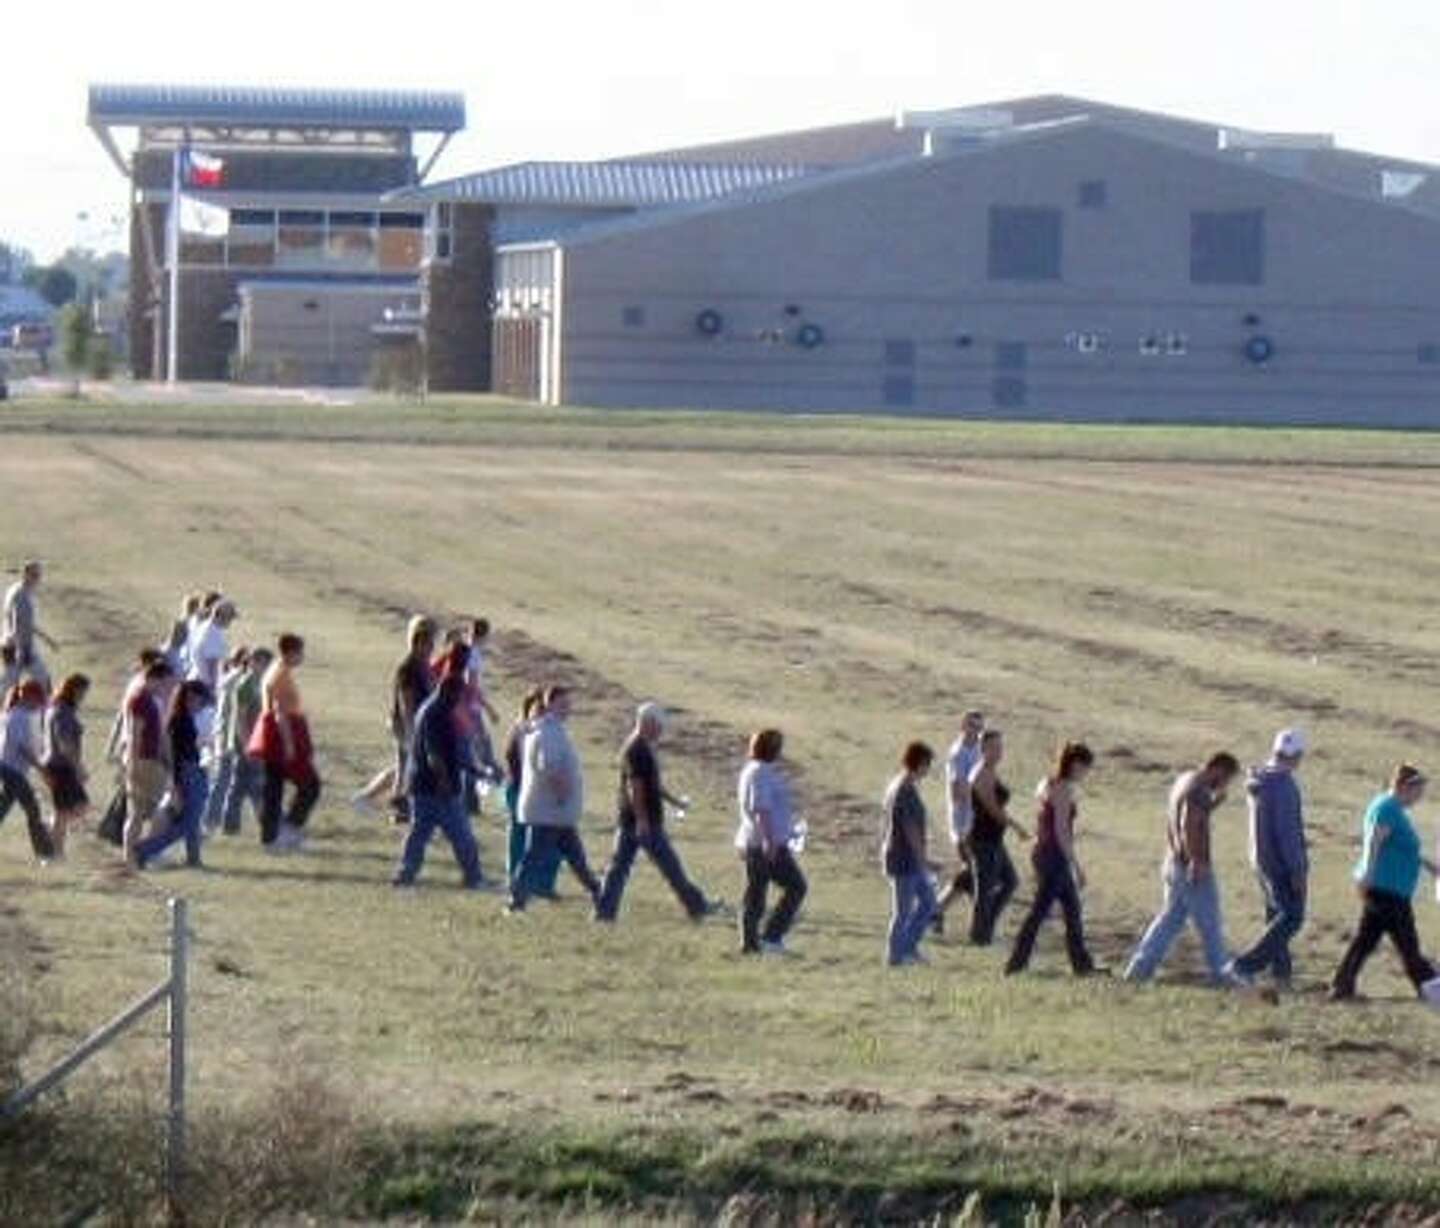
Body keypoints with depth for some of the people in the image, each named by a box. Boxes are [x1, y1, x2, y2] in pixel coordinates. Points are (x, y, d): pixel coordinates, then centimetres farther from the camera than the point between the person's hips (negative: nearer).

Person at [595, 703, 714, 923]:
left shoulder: (641, 747, 16)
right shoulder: (638, 750, -17)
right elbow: (635, 786, -22)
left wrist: (672, 800, 28)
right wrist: (642, 820, -24)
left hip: (627, 819, 10)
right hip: (643, 820, -10)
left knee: (620, 864, 6)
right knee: (668, 863, 0)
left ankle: (604, 910, 3)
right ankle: (695, 906, 9)